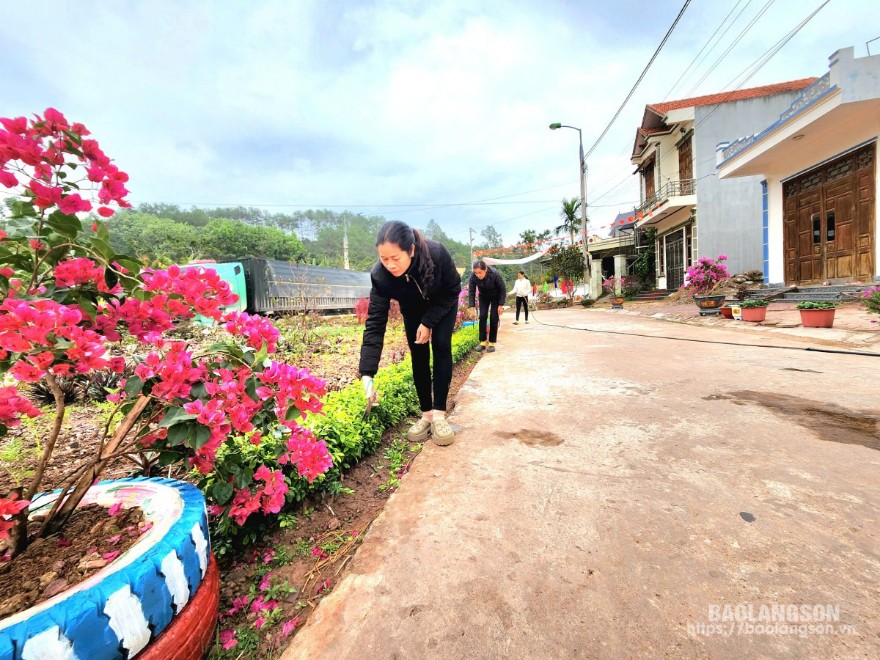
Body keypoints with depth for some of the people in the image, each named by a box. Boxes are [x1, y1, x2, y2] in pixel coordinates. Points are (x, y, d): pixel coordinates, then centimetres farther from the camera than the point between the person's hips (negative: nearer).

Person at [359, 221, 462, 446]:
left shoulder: (437, 253, -40)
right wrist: (367, 374, -38)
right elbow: (375, 323, -33)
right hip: (413, 310, 2)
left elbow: (453, 290, -21)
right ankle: (426, 415, 7)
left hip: (443, 304, -1)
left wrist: (429, 322, -26)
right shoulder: (379, 275, -35)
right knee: (418, 354, -4)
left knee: (441, 346, -14)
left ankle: (439, 415, -7)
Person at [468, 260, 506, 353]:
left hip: (496, 296, -2)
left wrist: (500, 305, -21)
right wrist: (472, 307, -23)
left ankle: (492, 343, 1)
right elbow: (471, 291, -19)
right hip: (483, 296, 3)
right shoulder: (473, 276, -28)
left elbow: (503, 289, -22)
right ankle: (482, 342, 1)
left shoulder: (495, 274, -35)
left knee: (493, 318, -7)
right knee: (482, 317, -6)